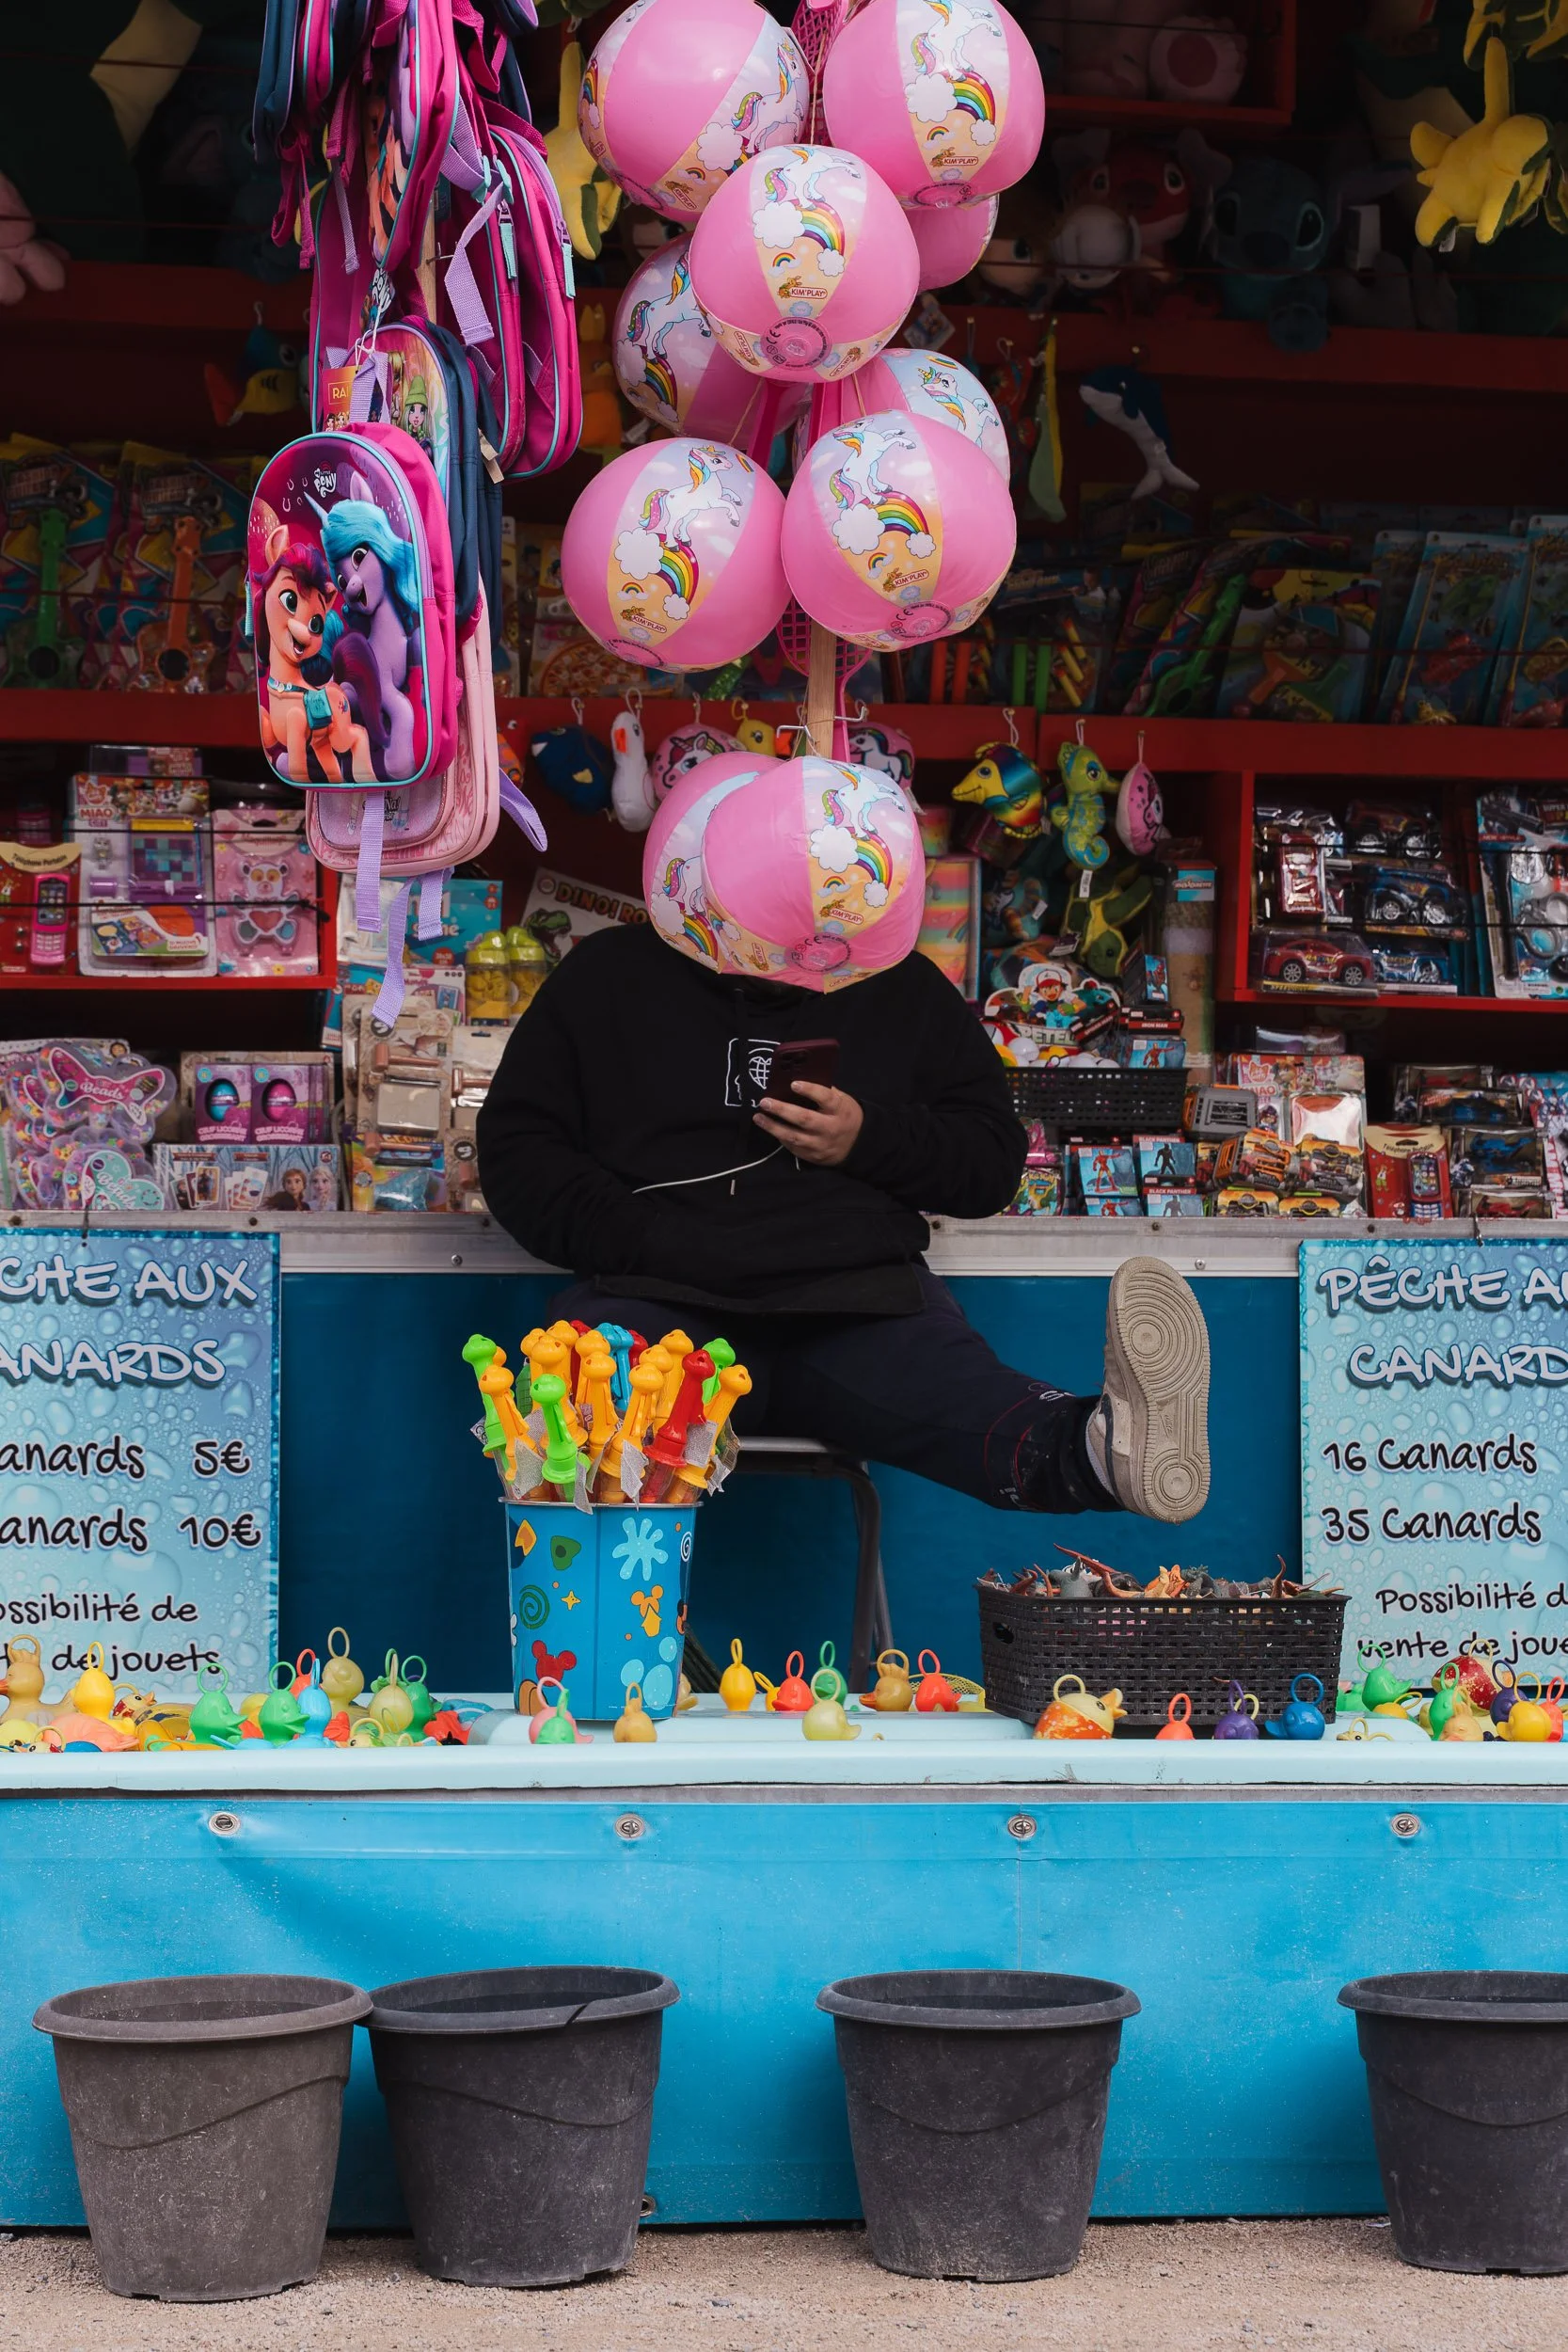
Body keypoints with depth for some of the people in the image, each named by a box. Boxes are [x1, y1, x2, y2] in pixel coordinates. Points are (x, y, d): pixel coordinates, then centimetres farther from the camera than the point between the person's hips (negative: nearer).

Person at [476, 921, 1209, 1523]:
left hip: (858, 1298, 1)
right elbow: (516, 1149, 14)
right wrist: (642, 1240, -3)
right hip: (663, 1298, 0)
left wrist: (870, 1139, 1)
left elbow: (993, 1158, 22)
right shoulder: (612, 973, 18)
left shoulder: (899, 989, 22)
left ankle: (1106, 1445, -68)